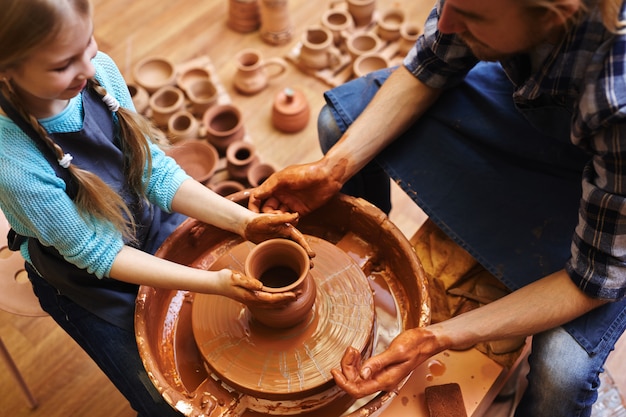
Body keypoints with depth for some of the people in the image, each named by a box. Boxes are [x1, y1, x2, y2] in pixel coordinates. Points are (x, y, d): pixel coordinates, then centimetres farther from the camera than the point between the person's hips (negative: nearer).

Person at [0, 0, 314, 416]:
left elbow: (154, 169, -13)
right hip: (89, 282, -4)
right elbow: (96, 254, -24)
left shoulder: (99, 70, -23)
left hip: (150, 223, 4)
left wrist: (244, 221, -23)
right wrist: (217, 282, -30)